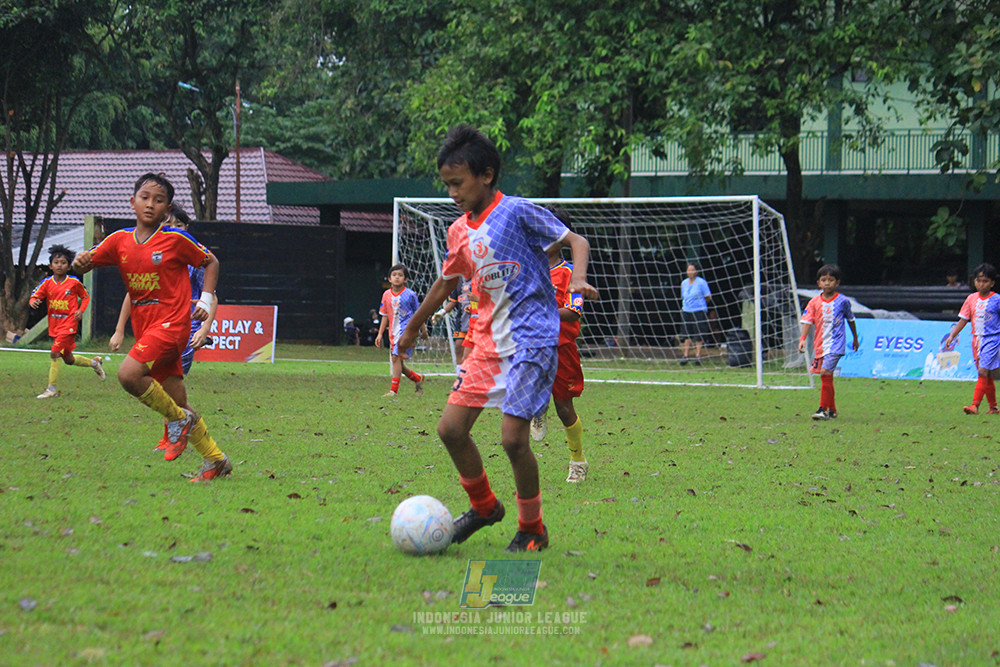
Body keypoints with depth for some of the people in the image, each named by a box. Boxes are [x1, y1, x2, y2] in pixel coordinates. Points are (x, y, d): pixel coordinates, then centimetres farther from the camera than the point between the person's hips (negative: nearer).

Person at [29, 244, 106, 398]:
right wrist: (33, 302, -25)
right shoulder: (47, 283, 1)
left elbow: (85, 296, 9)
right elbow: (35, 296, -1)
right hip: (54, 325, 5)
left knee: (55, 353, -17)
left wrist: (81, 310, -7)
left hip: (69, 323, -5)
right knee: (68, 359, 16)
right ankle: (94, 363, 42)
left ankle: (51, 389, -10)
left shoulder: (74, 282, -5)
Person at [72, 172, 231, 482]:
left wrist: (206, 300, -2)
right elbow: (84, 264, 8)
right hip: (144, 327, 6)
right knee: (176, 400, 7)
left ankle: (180, 419, -4)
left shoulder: (176, 239, -6)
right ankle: (215, 460, 19)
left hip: (171, 322, -6)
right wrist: (80, 262, -16)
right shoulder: (119, 241, 7)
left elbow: (211, 262, 7)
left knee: (128, 374, -26)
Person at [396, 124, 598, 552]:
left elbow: (576, 240, -8)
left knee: (512, 437, -14)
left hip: (532, 339, -7)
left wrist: (578, 279, -27)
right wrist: (413, 326, 36)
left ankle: (532, 529, 6)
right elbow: (446, 282, 27)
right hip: (487, 341, 7)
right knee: (451, 428, 0)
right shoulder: (460, 231, 11)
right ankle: (484, 506, 23)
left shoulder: (517, 212, -10)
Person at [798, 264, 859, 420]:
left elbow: (850, 319, 14)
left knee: (826, 373, -19)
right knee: (825, 377, 11)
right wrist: (803, 339, -19)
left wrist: (855, 338, 24)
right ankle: (832, 410, 24)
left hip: (835, 344, -4)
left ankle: (824, 409, -15)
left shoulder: (843, 301, -1)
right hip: (820, 344, 4)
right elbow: (807, 321, -4)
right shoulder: (814, 302, 3)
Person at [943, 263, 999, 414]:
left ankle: (975, 405, -20)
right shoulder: (971, 299, 8)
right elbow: (963, 319, 11)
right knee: (986, 376, 11)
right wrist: (952, 336, 5)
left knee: (983, 372, -14)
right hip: (976, 340, 5)